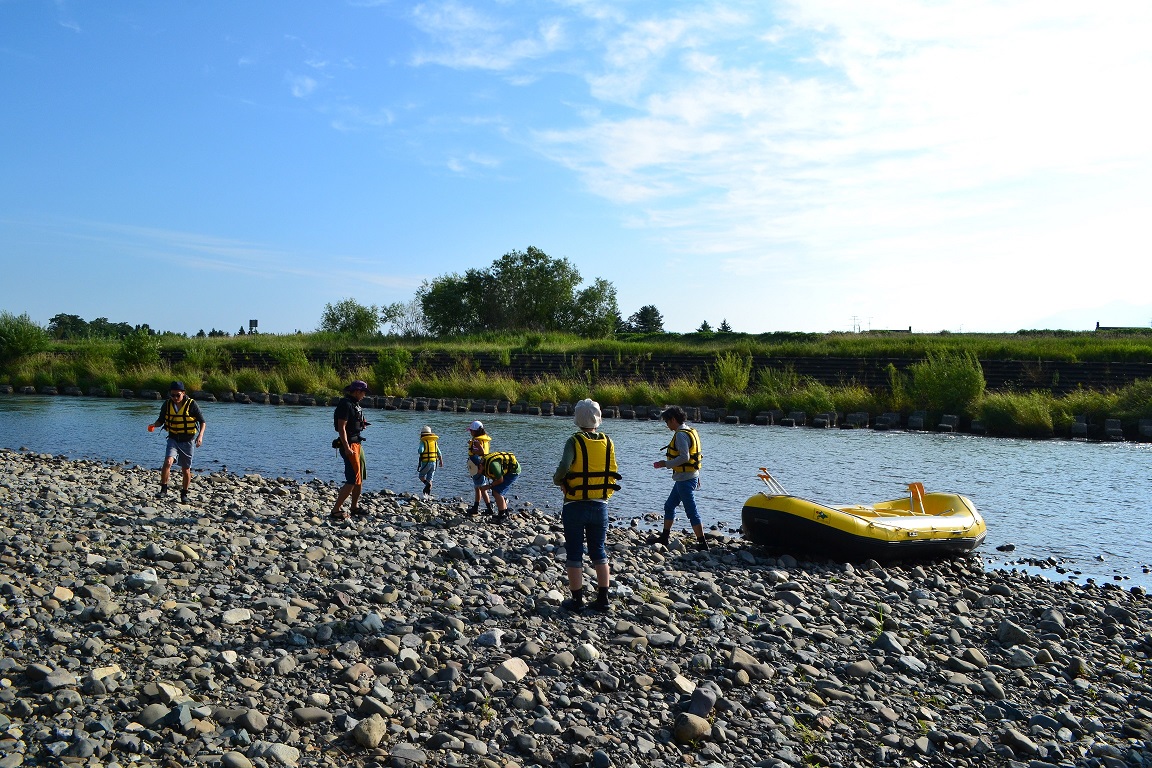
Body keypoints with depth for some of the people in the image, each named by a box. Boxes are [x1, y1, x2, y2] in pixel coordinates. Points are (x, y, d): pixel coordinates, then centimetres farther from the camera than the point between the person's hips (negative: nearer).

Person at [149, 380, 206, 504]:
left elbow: (202, 422, -7)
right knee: (168, 461, -23)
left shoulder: (191, 404, -11)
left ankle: (184, 494, 24)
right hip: (173, 439, 1)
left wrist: (200, 435, -21)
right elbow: (161, 420, 8)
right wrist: (154, 425, -14)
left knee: (186, 469, 7)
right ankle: (163, 489, -14)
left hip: (188, 441, -1)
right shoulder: (167, 404, -3)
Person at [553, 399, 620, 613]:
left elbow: (564, 467, -25)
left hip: (575, 505, -4)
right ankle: (602, 599, 16)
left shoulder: (574, 441, -11)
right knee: (599, 553, 14)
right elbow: (612, 473, 5)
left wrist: (556, 479, -5)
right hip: (600, 505, 4)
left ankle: (576, 600, 10)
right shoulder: (607, 442, 2)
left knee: (575, 554, 5)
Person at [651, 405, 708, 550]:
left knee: (691, 511, -6)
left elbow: (684, 457, -26)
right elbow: (691, 457, 18)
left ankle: (702, 542, -3)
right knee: (669, 506, 17)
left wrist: (665, 464, -17)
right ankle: (664, 538, 25)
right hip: (684, 478, 11)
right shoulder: (690, 432, 14)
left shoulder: (681, 435, -17)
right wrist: (697, 477, 22)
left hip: (685, 479, -11)